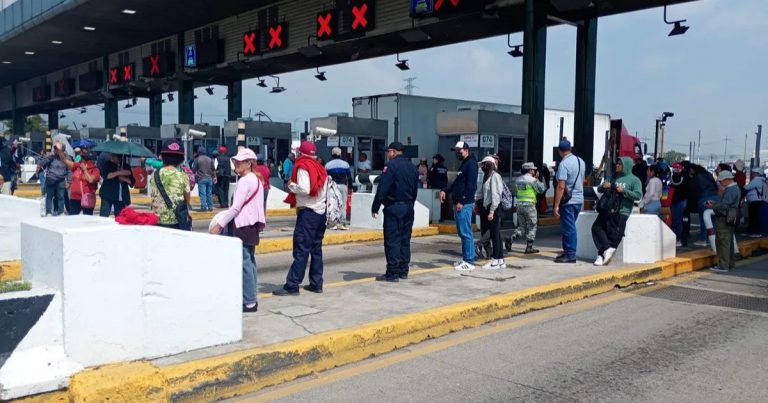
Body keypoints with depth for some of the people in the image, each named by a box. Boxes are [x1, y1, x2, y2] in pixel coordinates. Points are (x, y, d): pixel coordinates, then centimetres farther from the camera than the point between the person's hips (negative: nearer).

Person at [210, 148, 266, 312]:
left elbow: (235, 208, -19)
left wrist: (219, 225, -17)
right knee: (250, 262, 12)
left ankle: (249, 302, -2)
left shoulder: (244, 181, -15)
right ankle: (251, 298, 18)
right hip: (252, 225, 10)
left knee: (245, 264, -6)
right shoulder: (256, 180, 13)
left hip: (243, 226, -10)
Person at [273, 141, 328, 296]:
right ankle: (316, 283, 15)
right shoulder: (320, 168, 15)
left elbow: (304, 189, -21)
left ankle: (292, 286, -8)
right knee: (316, 249, 12)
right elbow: (322, 189, 13)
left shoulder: (303, 167, -8)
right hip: (321, 212, 8)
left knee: (301, 251, -9)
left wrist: (291, 185, -4)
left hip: (308, 213, -8)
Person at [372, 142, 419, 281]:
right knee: (405, 239, 12)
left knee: (392, 240, -5)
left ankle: (392, 273, -5)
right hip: (408, 207, 8)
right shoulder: (412, 167, 13)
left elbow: (382, 188, -15)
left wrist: (375, 207, -10)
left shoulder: (391, 165, -10)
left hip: (393, 207, -8)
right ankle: (403, 270, 16)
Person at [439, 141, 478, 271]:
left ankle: (469, 262, -5)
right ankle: (465, 259, 20)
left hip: (465, 204, -10)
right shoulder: (463, 164, 21)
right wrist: (445, 190, 13)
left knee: (466, 233, -8)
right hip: (458, 203, 10)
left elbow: (471, 185, -18)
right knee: (462, 232, 13)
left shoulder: (471, 164, -10)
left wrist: (462, 201, -20)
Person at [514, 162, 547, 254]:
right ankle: (529, 248, 5)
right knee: (531, 227, 6)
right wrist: (537, 179, 5)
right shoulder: (533, 180, -9)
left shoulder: (518, 180, 10)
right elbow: (542, 189, -5)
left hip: (519, 204, 6)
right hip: (529, 205, -6)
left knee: (522, 226, 16)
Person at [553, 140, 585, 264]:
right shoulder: (581, 161, 8)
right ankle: (567, 251, 23)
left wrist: (556, 205, -19)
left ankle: (570, 255, 2)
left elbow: (561, 186, -21)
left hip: (568, 201, -8)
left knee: (568, 228, -1)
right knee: (569, 227, 17)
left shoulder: (563, 164, -17)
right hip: (579, 199, 8)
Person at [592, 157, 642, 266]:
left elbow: (638, 195, -7)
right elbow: (599, 190, 21)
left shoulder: (634, 180, 6)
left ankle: (602, 254, -2)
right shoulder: (613, 177, 22)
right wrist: (603, 186, -2)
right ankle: (607, 249, -10)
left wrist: (623, 191, -14)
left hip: (621, 212, -5)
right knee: (596, 228, -11)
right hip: (607, 209, 6)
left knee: (613, 234, -13)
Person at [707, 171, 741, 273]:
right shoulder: (735, 188, 14)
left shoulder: (730, 190, -19)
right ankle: (731, 263, 26)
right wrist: (715, 203, 8)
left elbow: (724, 205, -24)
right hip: (730, 219, 11)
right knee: (729, 241, 17)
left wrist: (712, 206, -10)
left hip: (724, 219, -11)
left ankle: (723, 265, -5)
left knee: (723, 242, -7)